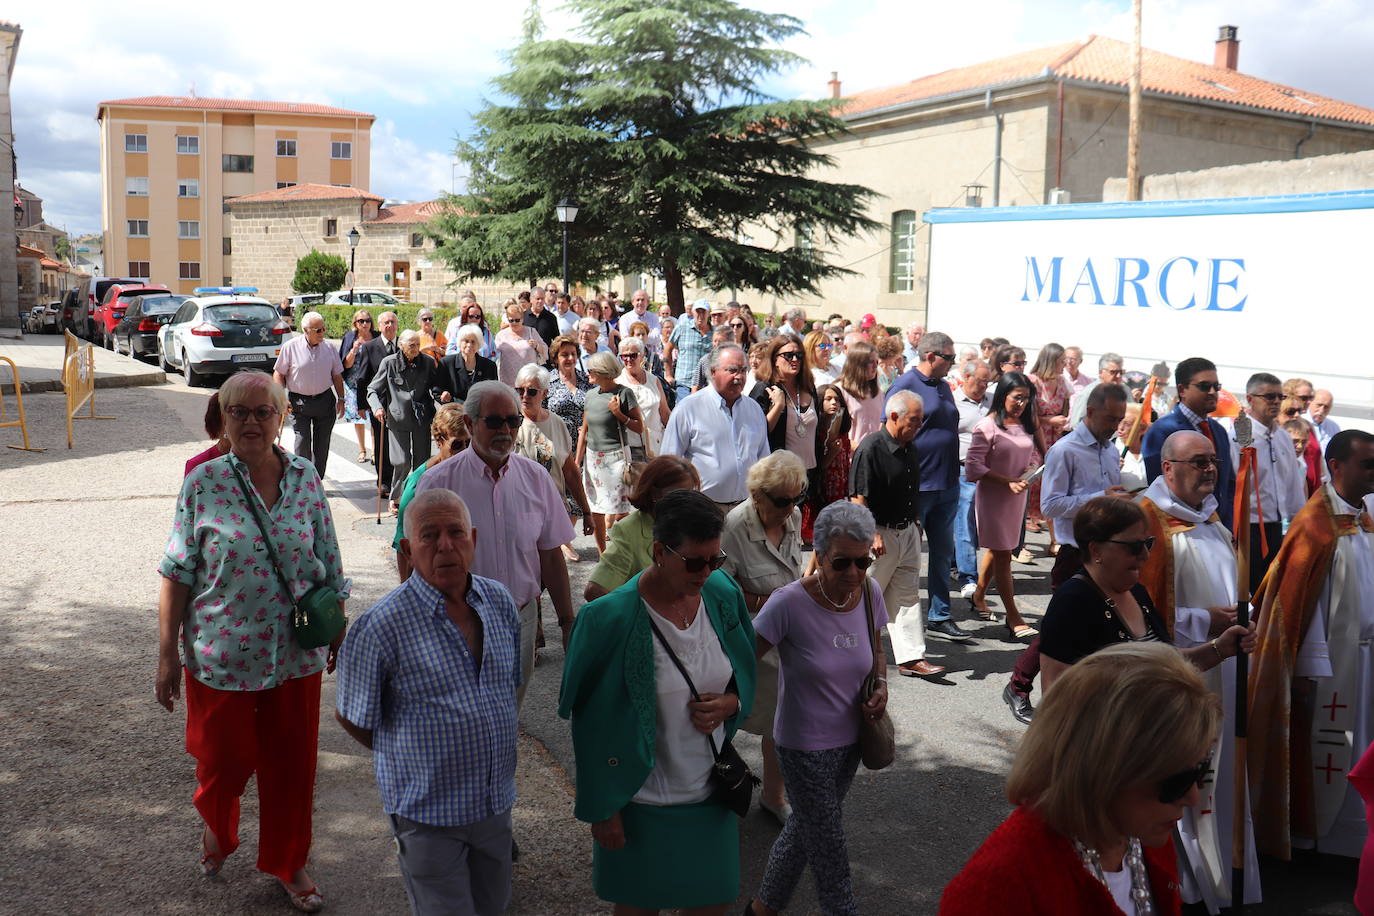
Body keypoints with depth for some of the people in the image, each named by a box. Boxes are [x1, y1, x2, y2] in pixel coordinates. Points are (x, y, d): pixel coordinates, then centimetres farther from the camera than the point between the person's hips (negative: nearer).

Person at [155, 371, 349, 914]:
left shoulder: (305, 477, -2)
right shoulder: (203, 482, -9)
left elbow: (330, 566, 6)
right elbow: (177, 575, -5)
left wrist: (338, 629, 10)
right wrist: (168, 654, -5)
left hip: (295, 654, 2)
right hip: (221, 654, -2)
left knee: (291, 764, 11)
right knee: (225, 759, 12)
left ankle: (288, 863, 34)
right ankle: (215, 827, 47)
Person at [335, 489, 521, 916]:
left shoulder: (500, 601, 0)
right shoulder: (381, 625, -17)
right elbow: (351, 716, -6)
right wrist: (406, 760, 1)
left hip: (496, 802, 6)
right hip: (428, 812, -5)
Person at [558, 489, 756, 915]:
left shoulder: (723, 594, -7)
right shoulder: (609, 620, -21)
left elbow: (746, 673, 9)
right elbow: (592, 721, -12)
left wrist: (730, 703, -13)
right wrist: (602, 808, -8)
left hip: (710, 788, 4)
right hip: (641, 797, -4)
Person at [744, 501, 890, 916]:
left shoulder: (869, 593, -8)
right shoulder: (790, 602, -26)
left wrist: (881, 685, -8)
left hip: (849, 739, 6)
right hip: (805, 747, -6)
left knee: (805, 828, 24)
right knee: (831, 851, 6)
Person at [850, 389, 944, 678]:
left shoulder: (909, 448, 8)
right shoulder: (870, 448, -18)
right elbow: (858, 497, -20)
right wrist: (872, 534, -22)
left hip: (907, 531, 8)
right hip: (879, 532, -8)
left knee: (907, 595, 8)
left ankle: (911, 657, 11)